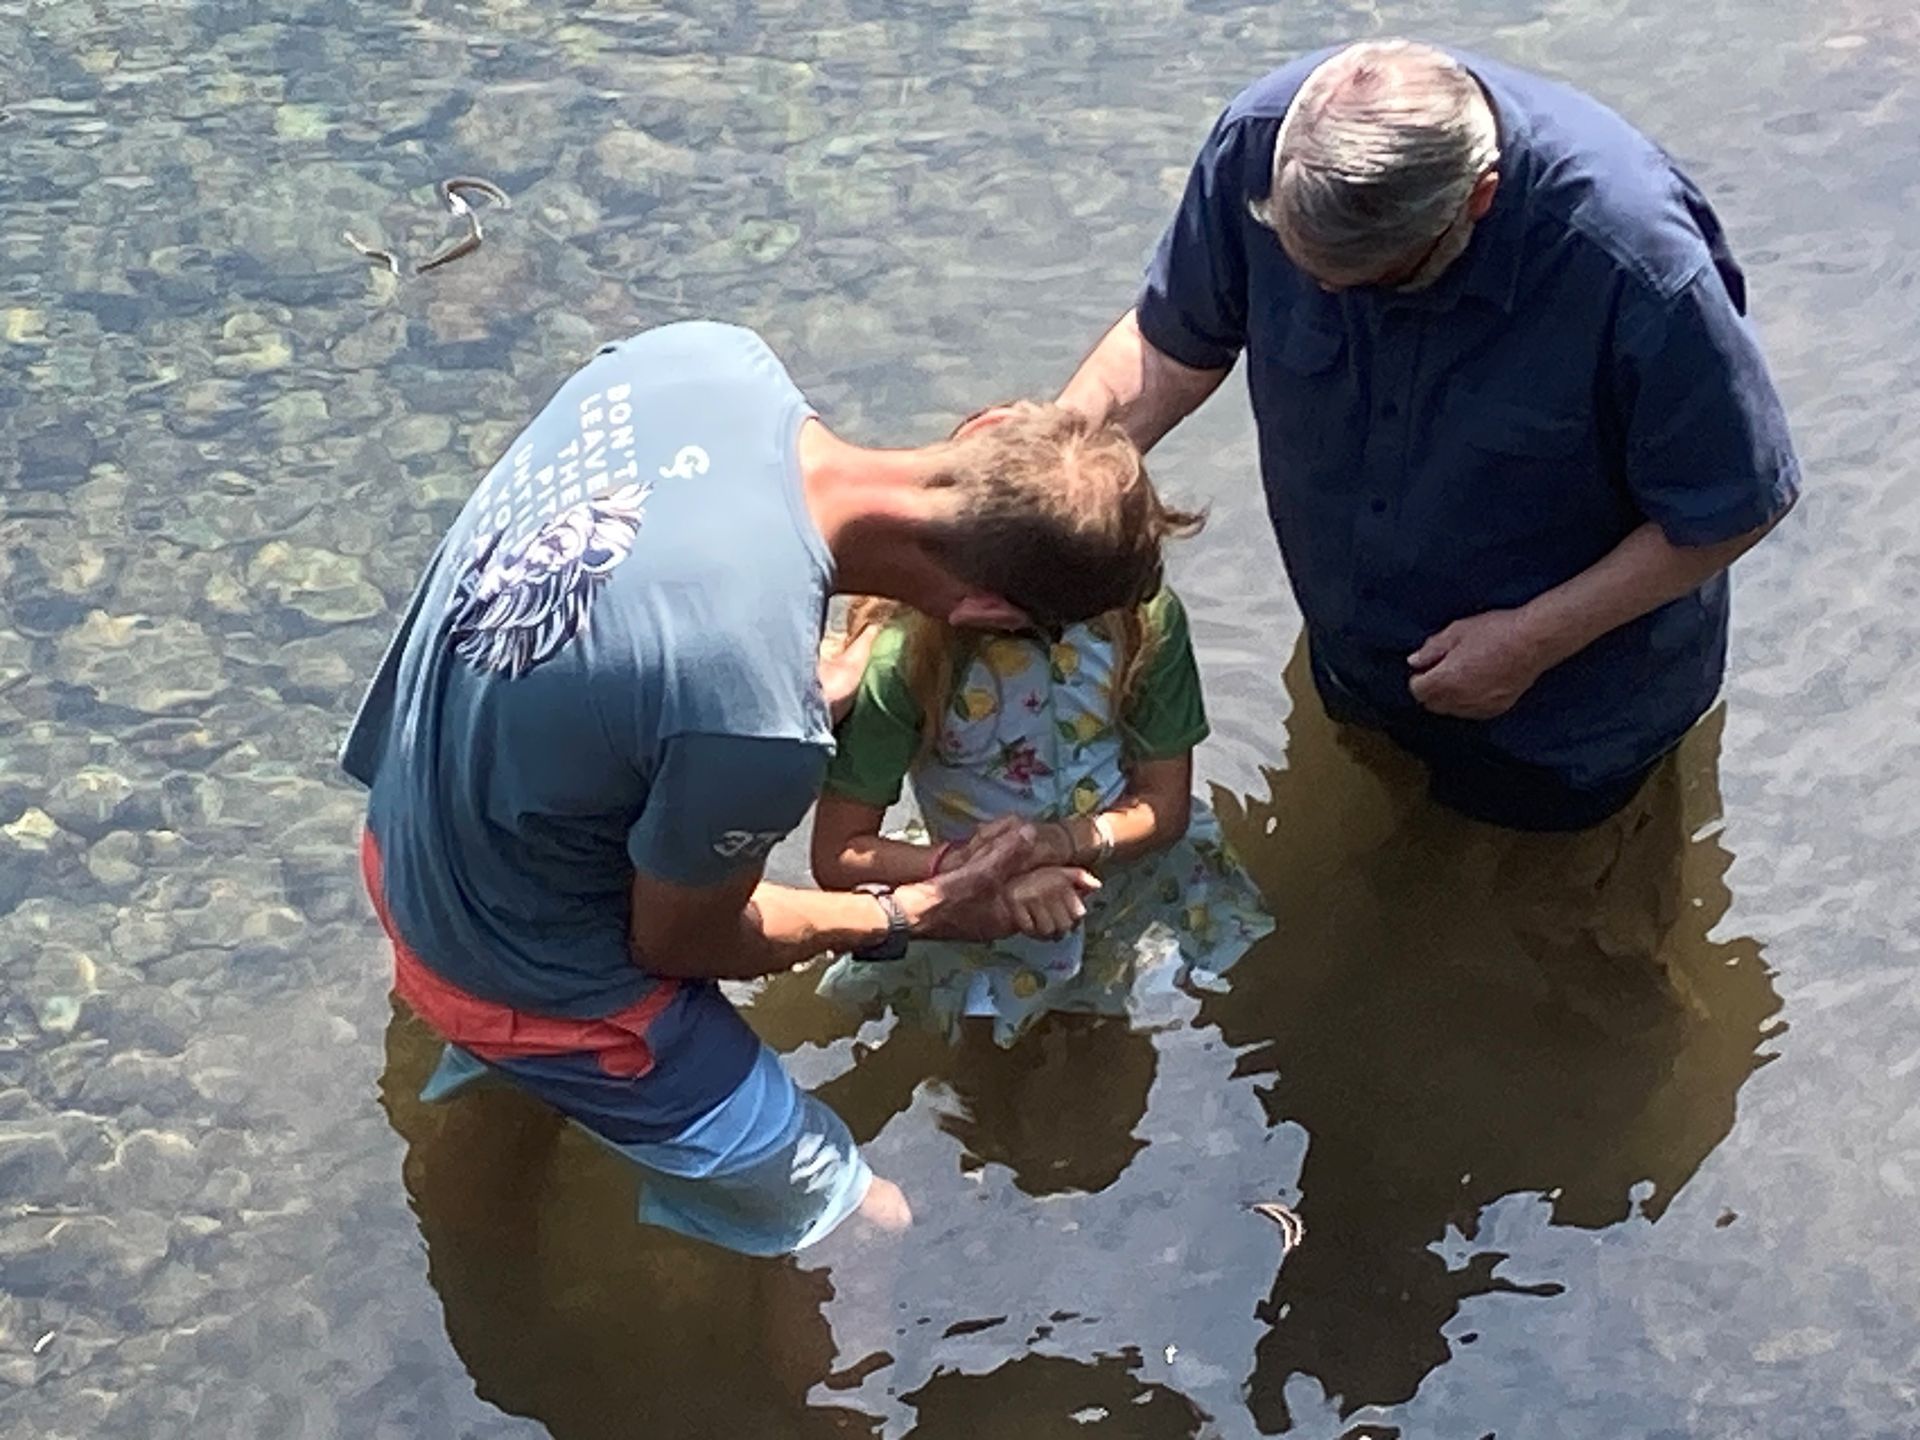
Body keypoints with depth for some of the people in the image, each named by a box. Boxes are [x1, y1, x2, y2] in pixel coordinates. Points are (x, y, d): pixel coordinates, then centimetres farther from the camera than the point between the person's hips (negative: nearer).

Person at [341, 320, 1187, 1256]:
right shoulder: (758, 722, -40)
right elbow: (675, 939, -17)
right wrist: (914, 915, -5)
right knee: (836, 1215, 13)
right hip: (517, 965, -7)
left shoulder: (709, 353, -21)